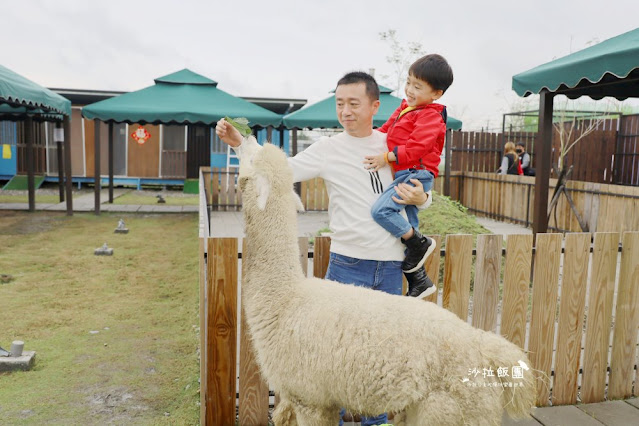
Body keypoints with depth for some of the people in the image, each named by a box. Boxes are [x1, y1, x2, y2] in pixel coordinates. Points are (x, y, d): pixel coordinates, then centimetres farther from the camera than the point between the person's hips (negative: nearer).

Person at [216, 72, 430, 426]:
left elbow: (424, 196, 12)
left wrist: (419, 197, -11)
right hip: (347, 263, -2)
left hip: (390, 265, 3)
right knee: (336, 343, 4)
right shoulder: (328, 149, -4)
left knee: (380, 344, 16)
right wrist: (239, 143, -24)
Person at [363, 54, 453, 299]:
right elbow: (387, 130, 29)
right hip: (403, 175, 9)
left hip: (416, 174, -9)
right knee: (407, 227, 11)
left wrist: (387, 158, -21)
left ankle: (420, 243, -9)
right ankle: (419, 281, 20)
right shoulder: (404, 108, 17)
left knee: (381, 210, -26)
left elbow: (418, 146, -23)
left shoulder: (430, 116, -10)